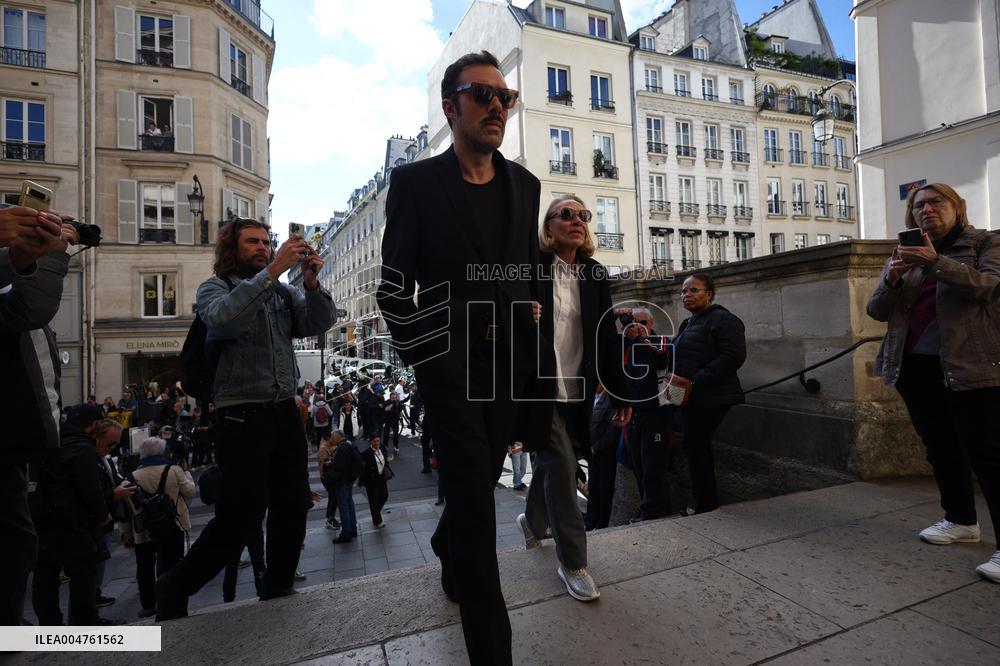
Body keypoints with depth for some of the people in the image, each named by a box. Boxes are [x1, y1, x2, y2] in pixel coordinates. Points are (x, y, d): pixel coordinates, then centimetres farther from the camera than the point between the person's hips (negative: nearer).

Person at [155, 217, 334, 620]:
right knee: (241, 519, -3)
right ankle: (173, 592, 21)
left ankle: (277, 592, 30)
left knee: (293, 508, 10)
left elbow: (319, 323, 1)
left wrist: (311, 283, -15)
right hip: (242, 418, -5)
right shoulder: (215, 287, 2)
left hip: (285, 415, 5)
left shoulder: (284, 292, 14)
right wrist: (273, 270, -26)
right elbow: (223, 317, -22)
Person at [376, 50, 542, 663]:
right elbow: (395, 287, -2)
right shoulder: (415, 182, -2)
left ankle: (448, 549, 49)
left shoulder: (524, 184, 11)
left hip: (510, 360, 5)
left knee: (481, 480, 17)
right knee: (475, 496, -6)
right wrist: (422, 358, -7)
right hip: (449, 358, -4)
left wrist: (532, 341, 6)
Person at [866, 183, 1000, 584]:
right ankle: (961, 520, 27)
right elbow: (877, 311, 7)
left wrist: (936, 261, -30)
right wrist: (892, 279, -12)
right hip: (914, 366, 5)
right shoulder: (904, 255, 14)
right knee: (940, 447, 13)